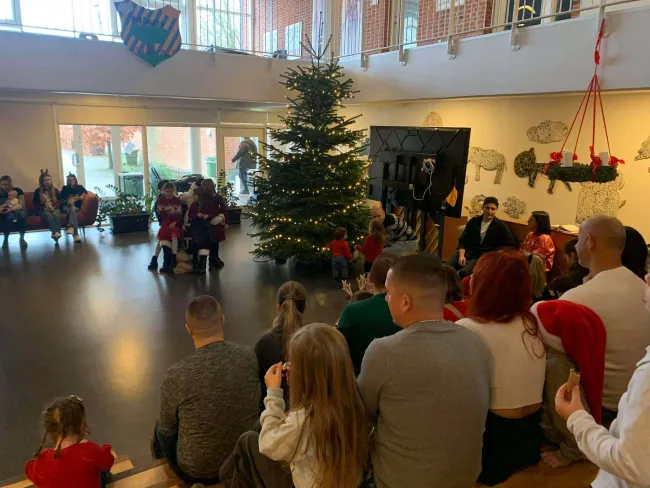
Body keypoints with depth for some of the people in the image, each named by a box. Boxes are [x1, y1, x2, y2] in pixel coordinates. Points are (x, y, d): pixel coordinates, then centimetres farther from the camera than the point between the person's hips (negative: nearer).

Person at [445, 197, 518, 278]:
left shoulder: (500, 226, 6)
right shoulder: (473, 221, 13)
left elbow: (512, 244, 7)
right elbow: (462, 240, 11)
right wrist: (461, 255, -8)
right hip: (467, 253, 3)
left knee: (462, 273, -35)